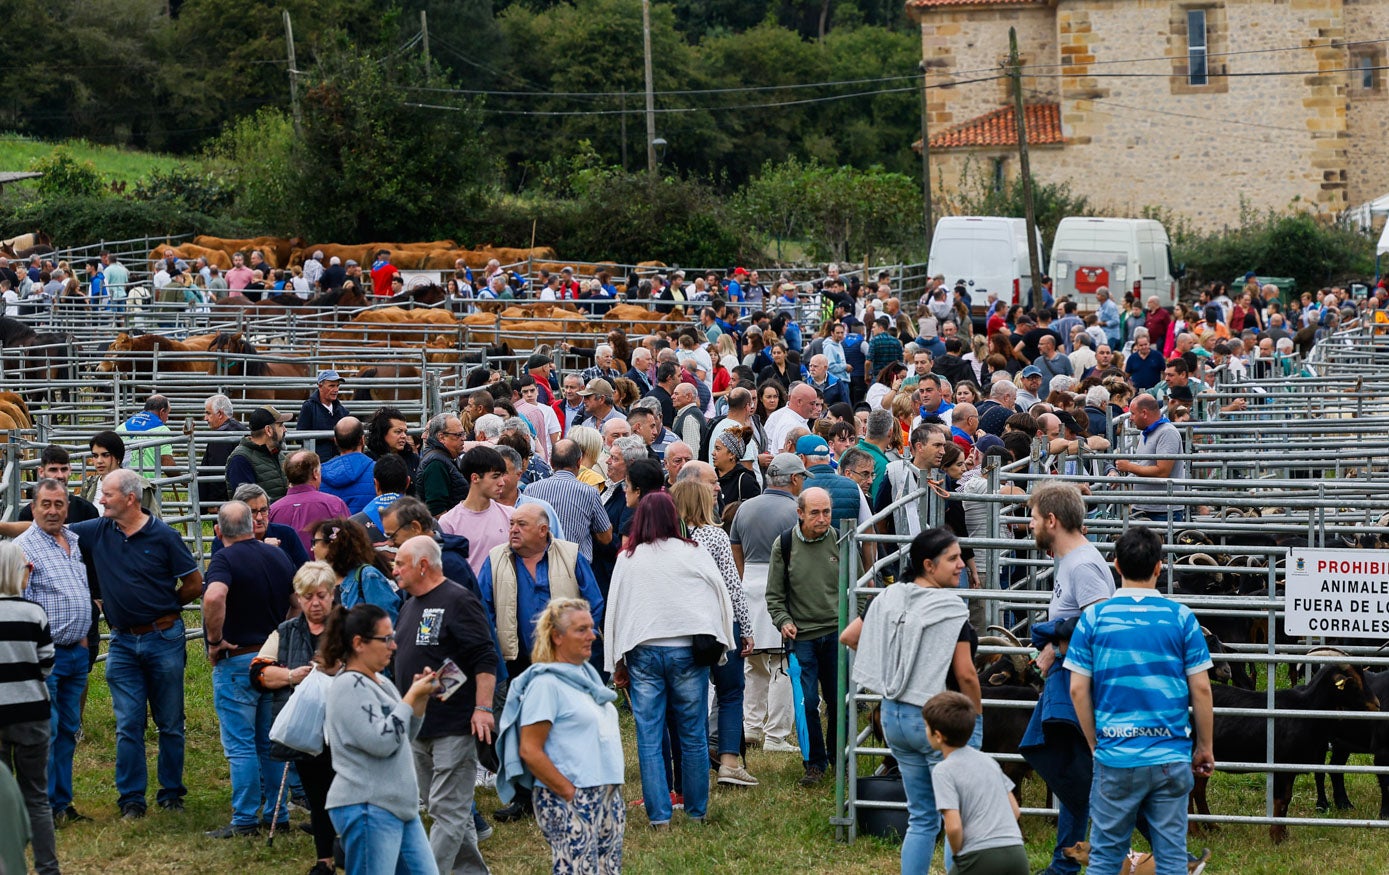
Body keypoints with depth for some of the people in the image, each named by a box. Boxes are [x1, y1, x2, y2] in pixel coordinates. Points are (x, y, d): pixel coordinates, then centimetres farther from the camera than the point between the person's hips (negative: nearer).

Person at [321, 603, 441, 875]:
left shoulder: (379, 681, 15)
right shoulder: (349, 687, -13)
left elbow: (404, 737, 23)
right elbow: (381, 742, -22)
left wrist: (420, 699, 7)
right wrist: (412, 697, -13)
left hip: (400, 806, 10)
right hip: (367, 809, -10)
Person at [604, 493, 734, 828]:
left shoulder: (627, 559, 4)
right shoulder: (694, 554, 1)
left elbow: (613, 610, 8)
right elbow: (722, 599, 7)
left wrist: (617, 665, 14)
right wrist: (718, 646, 20)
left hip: (642, 652, 1)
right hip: (686, 649, 0)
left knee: (649, 738, 3)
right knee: (693, 736, 8)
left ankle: (658, 814, 2)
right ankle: (696, 810, 15)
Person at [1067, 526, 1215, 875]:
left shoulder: (1094, 617, -1)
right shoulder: (1181, 617, -1)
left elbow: (1078, 689, -1)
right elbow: (1201, 689, -1)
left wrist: (1096, 743, 10)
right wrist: (1204, 748, 9)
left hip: (1116, 757, 0)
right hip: (1171, 756, 0)